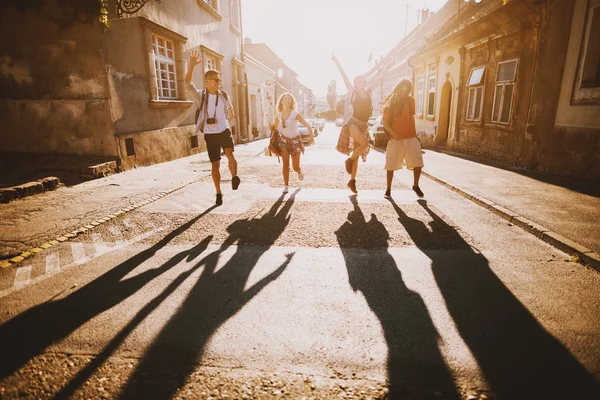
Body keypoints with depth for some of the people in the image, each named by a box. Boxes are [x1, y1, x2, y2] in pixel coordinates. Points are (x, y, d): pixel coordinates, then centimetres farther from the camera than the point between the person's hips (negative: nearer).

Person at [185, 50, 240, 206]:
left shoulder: (224, 95, 1)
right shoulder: (200, 96, -7)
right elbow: (188, 83, -24)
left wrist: (229, 118, 36)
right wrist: (191, 65, -36)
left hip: (224, 131, 1)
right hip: (210, 134, -1)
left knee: (230, 154, -29)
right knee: (215, 164, 4)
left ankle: (234, 177, -9)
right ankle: (219, 193, 15)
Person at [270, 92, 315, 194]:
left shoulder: (295, 114, -14)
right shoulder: (279, 115, -1)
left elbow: (308, 125, -18)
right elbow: (274, 127, 13)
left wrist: (312, 136, -33)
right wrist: (270, 127, -11)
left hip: (295, 140, -2)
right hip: (284, 140, 3)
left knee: (295, 167, 0)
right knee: (285, 164, -13)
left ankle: (299, 172, 38)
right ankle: (286, 186, -3)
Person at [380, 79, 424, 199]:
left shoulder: (410, 100, 6)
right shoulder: (390, 103, -3)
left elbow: (412, 117, 16)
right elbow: (385, 123, -4)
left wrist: (415, 133, 15)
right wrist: (393, 133, -19)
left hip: (410, 138, 3)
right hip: (395, 139, -2)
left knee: (418, 163, -3)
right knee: (391, 165, 0)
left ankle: (415, 186, 19)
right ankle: (388, 189, 15)